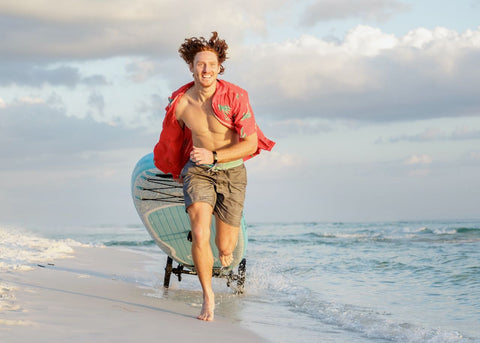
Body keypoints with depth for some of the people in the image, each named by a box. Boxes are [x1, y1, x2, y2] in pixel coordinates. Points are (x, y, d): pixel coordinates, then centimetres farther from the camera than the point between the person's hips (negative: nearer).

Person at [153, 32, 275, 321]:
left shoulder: (235, 97, -18)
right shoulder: (180, 104, -10)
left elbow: (251, 144, -16)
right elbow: (171, 140, 12)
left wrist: (214, 156, -27)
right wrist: (179, 172, 26)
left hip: (231, 170, 0)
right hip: (197, 170, 1)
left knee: (225, 248, 3)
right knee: (200, 235, -22)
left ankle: (228, 246, 44)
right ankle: (208, 297, -2)